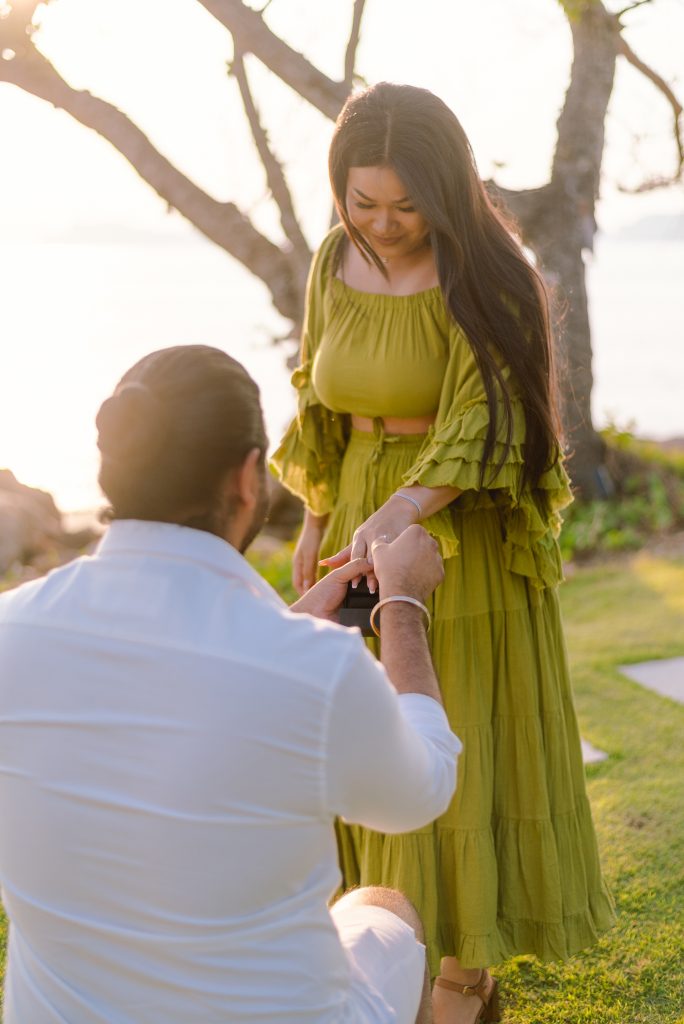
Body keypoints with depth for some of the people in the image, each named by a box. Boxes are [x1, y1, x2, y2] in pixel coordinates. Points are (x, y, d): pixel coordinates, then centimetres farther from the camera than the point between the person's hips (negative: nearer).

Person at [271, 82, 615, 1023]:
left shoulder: (484, 278, -17)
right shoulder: (335, 262, 0)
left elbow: (481, 425, -23)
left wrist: (399, 514, -38)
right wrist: (317, 519, 11)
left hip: (462, 536, -5)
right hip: (366, 524, 6)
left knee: (459, 751, 3)